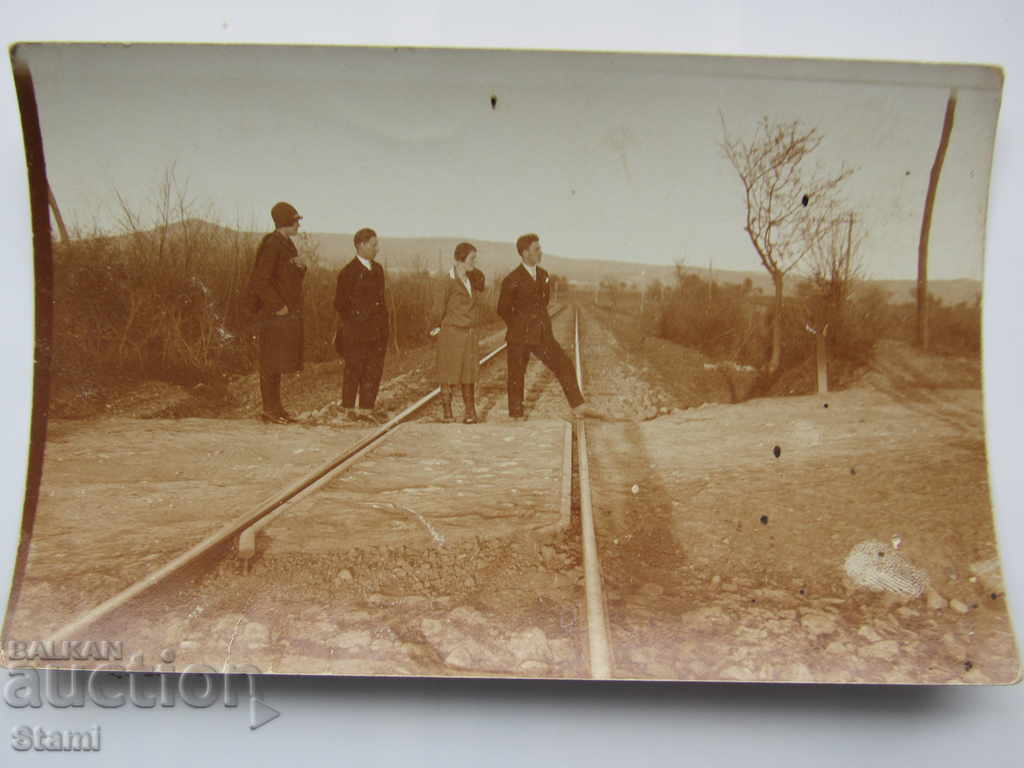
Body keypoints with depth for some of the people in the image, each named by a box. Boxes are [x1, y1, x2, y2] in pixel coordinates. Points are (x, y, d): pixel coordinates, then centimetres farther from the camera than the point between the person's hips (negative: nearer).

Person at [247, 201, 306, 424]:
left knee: (279, 362, 13)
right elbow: (259, 281, -20)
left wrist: (301, 267, 3)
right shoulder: (271, 245, -14)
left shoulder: (287, 245, 16)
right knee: (271, 362, -4)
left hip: (289, 313, 10)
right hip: (273, 314, -9)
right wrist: (278, 306, -18)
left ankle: (276, 407, 20)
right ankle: (269, 410, 1)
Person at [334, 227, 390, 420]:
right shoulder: (348, 272, -8)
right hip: (355, 332, -7)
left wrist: (384, 327, 13)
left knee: (374, 369, 6)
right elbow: (340, 303, -7)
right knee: (354, 369, 2)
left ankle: (367, 408, 13)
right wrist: (355, 321, -8)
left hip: (377, 331, 7)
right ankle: (350, 408, 12)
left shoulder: (377, 269, 14)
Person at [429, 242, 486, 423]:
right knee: (449, 375, 3)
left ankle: (470, 412, 11)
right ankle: (447, 412, 12)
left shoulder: (475, 278, 6)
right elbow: (437, 308, -6)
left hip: (471, 335, 5)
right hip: (452, 334, -5)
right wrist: (435, 327, 3)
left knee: (469, 374, 7)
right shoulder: (450, 281, -12)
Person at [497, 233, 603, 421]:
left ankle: (578, 407, 3)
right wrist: (519, 328, 5)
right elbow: (503, 309, -4)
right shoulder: (512, 280, -10)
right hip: (519, 338, -5)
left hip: (542, 335, 5)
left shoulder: (543, 275, 9)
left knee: (565, 366, -2)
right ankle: (517, 415, 17)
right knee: (516, 375, 4)